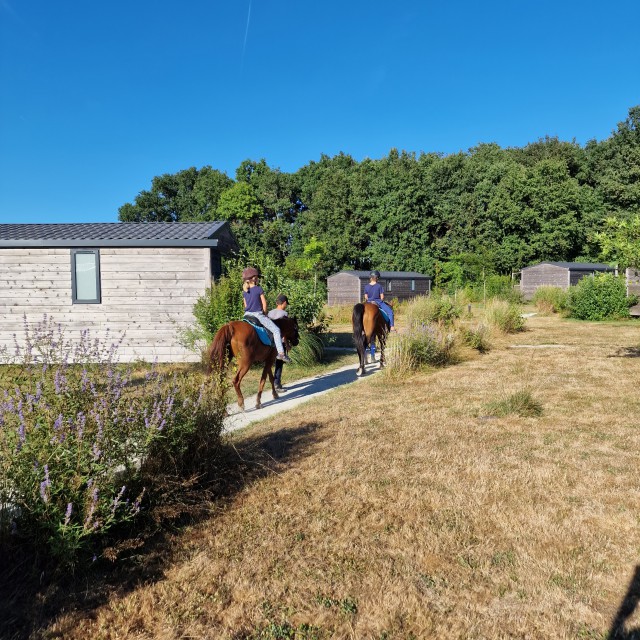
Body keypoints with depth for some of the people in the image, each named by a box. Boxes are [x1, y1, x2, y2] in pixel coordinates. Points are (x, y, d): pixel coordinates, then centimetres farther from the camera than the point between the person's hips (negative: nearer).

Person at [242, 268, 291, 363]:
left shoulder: (244, 291, 9)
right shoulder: (259, 289, -7)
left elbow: (245, 305, 15)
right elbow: (264, 304, -4)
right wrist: (264, 314, 10)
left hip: (247, 315, 6)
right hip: (258, 314, -6)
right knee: (276, 330, -5)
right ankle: (280, 353, -15)